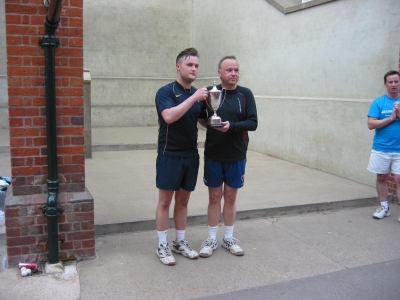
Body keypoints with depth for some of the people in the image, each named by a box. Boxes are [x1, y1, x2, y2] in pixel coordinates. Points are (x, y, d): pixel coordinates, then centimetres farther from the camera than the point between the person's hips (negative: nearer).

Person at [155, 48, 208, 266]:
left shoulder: (198, 94, 8)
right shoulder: (166, 92, -10)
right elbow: (169, 116, -28)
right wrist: (193, 98, -29)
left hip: (191, 155, 6)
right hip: (169, 155, -5)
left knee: (183, 201, 14)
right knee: (165, 201, 4)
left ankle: (180, 242, 27)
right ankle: (162, 245, 16)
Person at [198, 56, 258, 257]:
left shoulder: (246, 94, -2)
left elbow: (253, 123, -6)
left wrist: (232, 126, -22)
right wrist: (207, 122, -14)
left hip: (236, 156, 0)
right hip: (213, 155, 0)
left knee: (231, 197, 11)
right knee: (214, 197, 9)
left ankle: (228, 239, 27)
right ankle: (211, 240, 23)